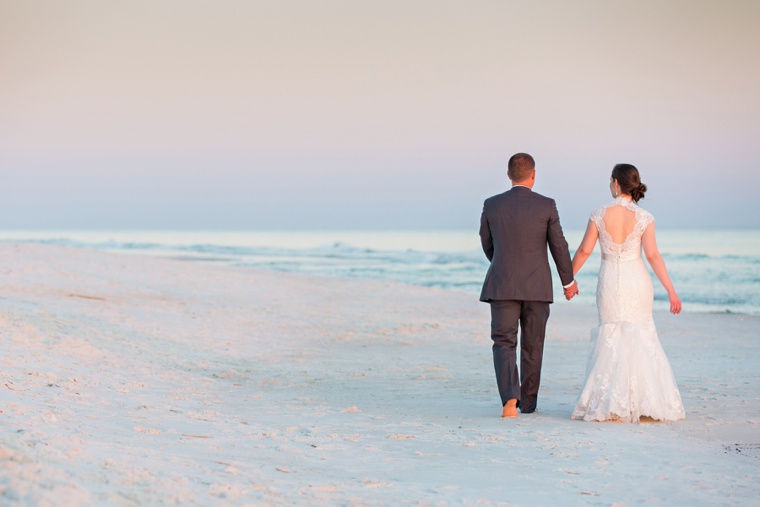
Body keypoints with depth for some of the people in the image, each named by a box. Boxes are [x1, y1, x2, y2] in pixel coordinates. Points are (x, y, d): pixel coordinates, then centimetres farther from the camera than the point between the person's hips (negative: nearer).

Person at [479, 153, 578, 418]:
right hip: (537, 287, 0)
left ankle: (510, 398, -20)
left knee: (504, 343, 1)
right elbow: (559, 246, 0)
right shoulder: (546, 206, -6)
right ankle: (528, 401, 22)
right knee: (532, 345, 13)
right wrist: (568, 280, 15)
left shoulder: (491, 205, -2)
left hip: (502, 286, 0)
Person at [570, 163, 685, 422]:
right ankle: (645, 402, 9)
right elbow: (652, 255, -13)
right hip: (637, 280, 0)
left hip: (610, 282, 0)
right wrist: (671, 290, -12)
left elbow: (584, 250, -2)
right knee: (641, 338, 11)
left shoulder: (599, 214, -6)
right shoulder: (644, 217, -7)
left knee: (611, 339, 9)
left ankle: (611, 404, 5)